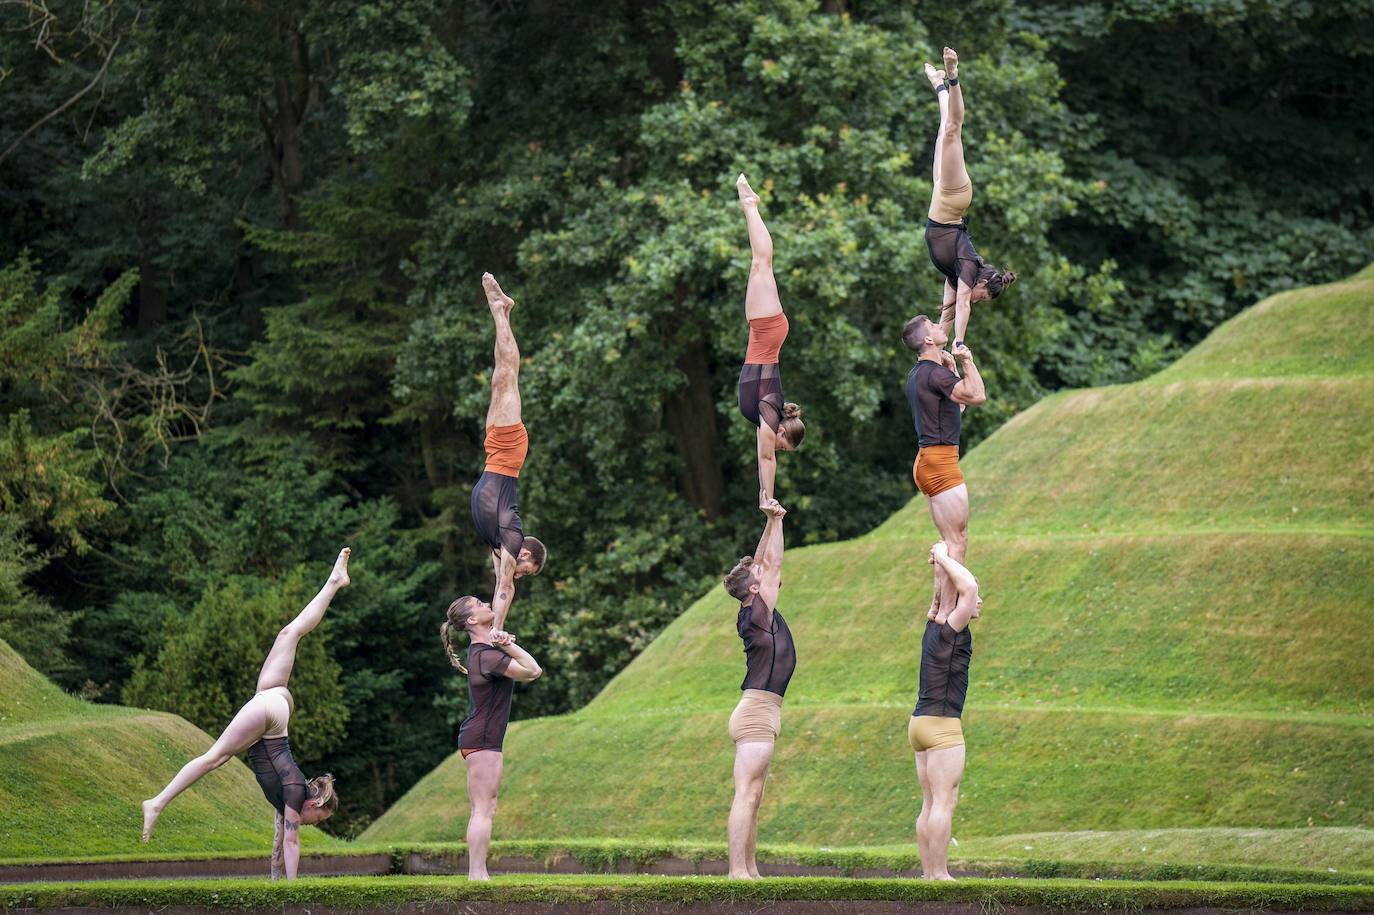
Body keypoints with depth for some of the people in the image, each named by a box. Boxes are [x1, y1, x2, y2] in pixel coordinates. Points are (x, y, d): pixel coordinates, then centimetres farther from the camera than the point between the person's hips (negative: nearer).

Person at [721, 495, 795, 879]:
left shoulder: (754, 613, 12)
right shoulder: (758, 614, -11)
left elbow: (764, 562, 19)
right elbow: (773, 564, -10)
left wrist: (772, 522, 14)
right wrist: (774, 520, -4)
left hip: (758, 714, 10)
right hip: (757, 713, -10)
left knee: (752, 798, 9)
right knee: (746, 796, -13)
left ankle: (748, 871, 10)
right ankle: (738, 872, -17)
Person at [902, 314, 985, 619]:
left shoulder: (919, 373, 16)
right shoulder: (935, 373, -16)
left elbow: (959, 403, 26)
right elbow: (977, 396, -23)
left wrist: (951, 367, 22)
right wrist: (967, 362, -10)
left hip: (928, 461, 10)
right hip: (940, 460, -10)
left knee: (953, 540, 16)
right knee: (956, 543, -9)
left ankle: (937, 607, 17)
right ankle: (947, 614, -11)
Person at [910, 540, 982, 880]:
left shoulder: (935, 626, 12)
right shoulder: (951, 631, -12)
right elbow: (968, 585, -23)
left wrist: (943, 559, 18)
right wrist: (943, 558, -10)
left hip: (921, 722, 9)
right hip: (942, 724, -9)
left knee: (931, 804, 8)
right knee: (944, 802, -9)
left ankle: (930, 872, 7)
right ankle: (939, 874, -12)